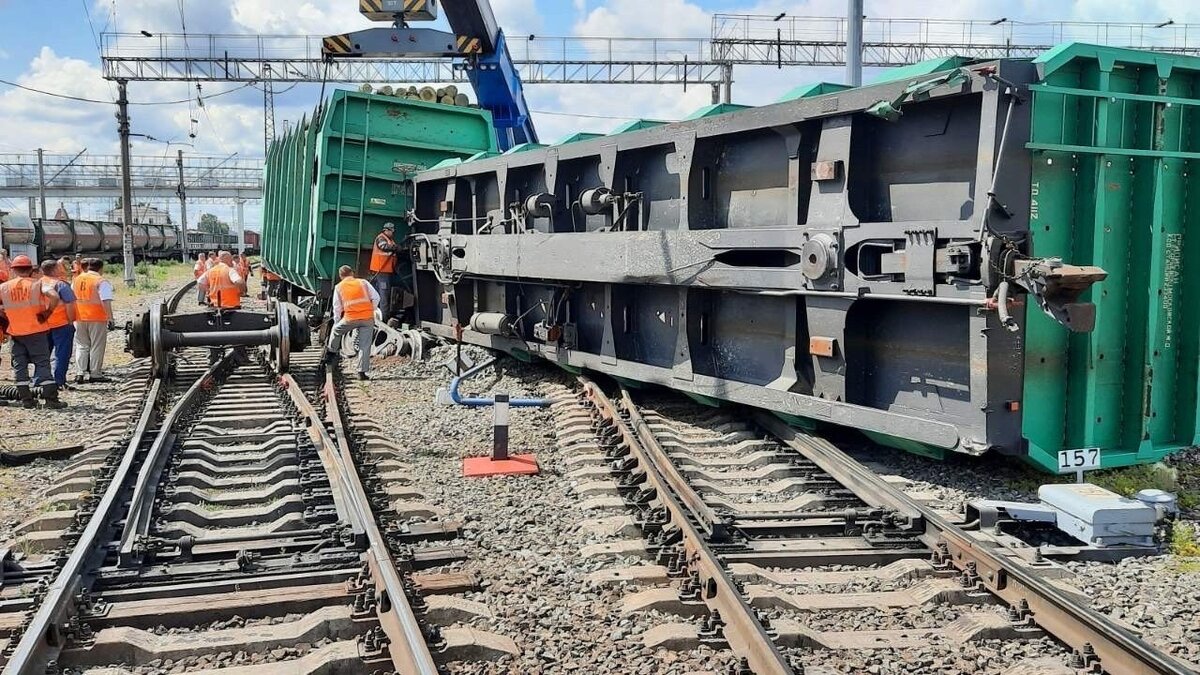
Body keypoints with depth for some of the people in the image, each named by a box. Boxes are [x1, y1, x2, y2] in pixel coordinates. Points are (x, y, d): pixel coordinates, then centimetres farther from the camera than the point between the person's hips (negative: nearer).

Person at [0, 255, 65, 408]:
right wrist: (47, 313, -8)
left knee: (19, 365, 11)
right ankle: (51, 398, -2)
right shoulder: (37, 284, -7)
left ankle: (26, 399, 11)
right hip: (36, 331, -2)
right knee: (42, 364, 1)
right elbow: (54, 297, -22)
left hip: (15, 332, 2)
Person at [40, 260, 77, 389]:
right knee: (61, 354, 1)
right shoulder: (60, 284, -12)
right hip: (61, 325, -6)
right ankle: (59, 382, -1)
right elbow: (70, 304, -16)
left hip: (42, 324, 6)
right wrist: (71, 321, -7)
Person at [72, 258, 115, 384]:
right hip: (97, 318, -5)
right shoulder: (101, 281, -10)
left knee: (81, 346, 13)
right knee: (97, 347, 4)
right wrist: (110, 319, -18)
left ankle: (79, 373, 8)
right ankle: (95, 374, 5)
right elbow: (106, 302, -19)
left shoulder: (76, 280, 10)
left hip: (79, 318, 5)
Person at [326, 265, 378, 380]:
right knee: (365, 346, 3)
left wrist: (337, 322, 26)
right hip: (368, 318, 1)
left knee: (336, 330, 29)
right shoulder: (363, 282, 13)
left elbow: (337, 308, 15)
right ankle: (362, 372, 1)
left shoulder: (338, 287, 13)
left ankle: (331, 353, 37)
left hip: (350, 318, 0)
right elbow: (376, 297, 7)